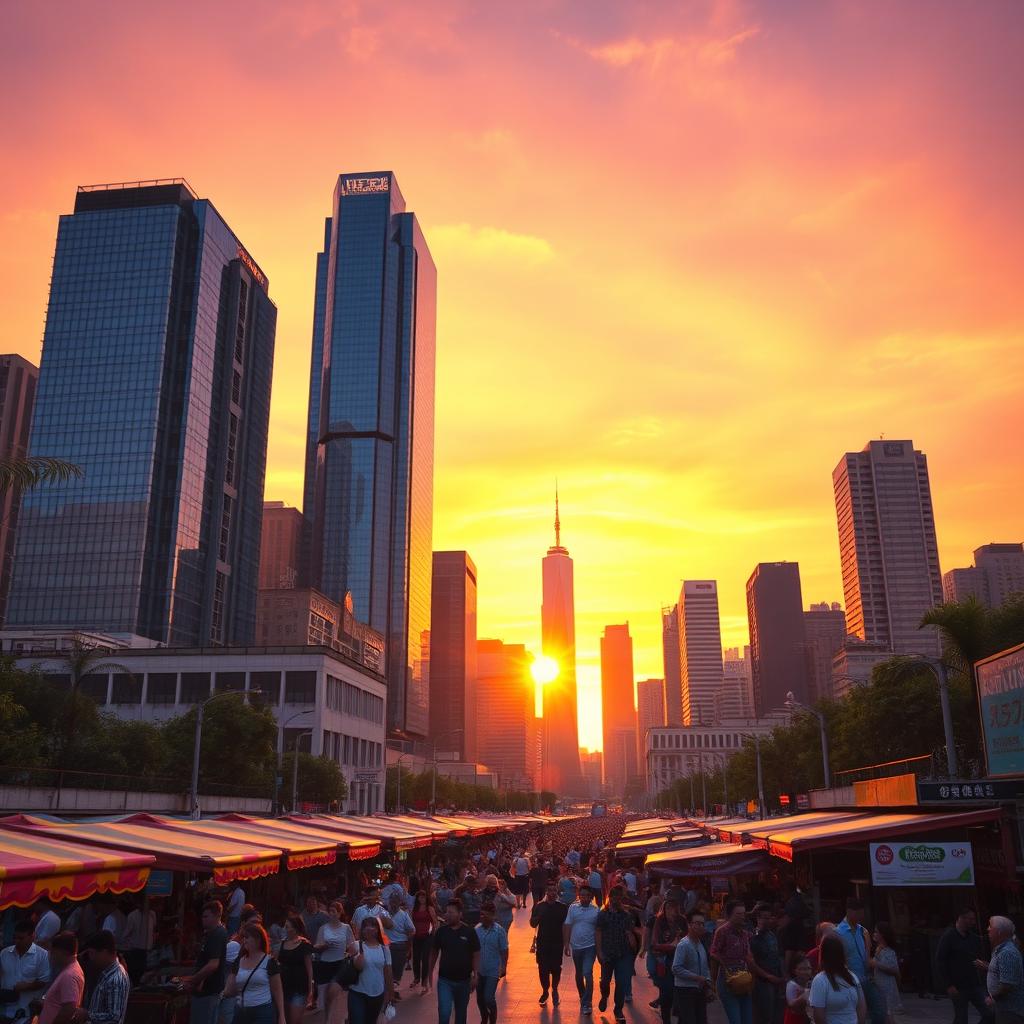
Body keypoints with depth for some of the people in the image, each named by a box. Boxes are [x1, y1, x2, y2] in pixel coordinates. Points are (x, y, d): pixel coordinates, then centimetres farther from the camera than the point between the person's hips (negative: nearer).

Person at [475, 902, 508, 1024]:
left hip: (493, 971, -4)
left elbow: (504, 950, -6)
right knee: (480, 998, 14)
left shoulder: (499, 931, -13)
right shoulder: (477, 929, -5)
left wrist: (504, 967, -9)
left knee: (489, 998, -7)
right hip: (479, 969, 4)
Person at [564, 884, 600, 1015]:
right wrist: (566, 944, -3)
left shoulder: (596, 911, -5)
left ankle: (587, 1003, -5)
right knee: (579, 974, 16)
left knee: (587, 973, -12)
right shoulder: (573, 908, -2)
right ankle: (583, 998, 35)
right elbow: (567, 927, 0)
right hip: (576, 946, 3)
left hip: (590, 946, -3)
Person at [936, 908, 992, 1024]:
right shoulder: (948, 936, -8)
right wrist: (948, 985, -14)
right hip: (958, 987, -5)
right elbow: (939, 963, -10)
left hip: (975, 984, 5)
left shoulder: (974, 937, 8)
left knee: (989, 1014, -5)